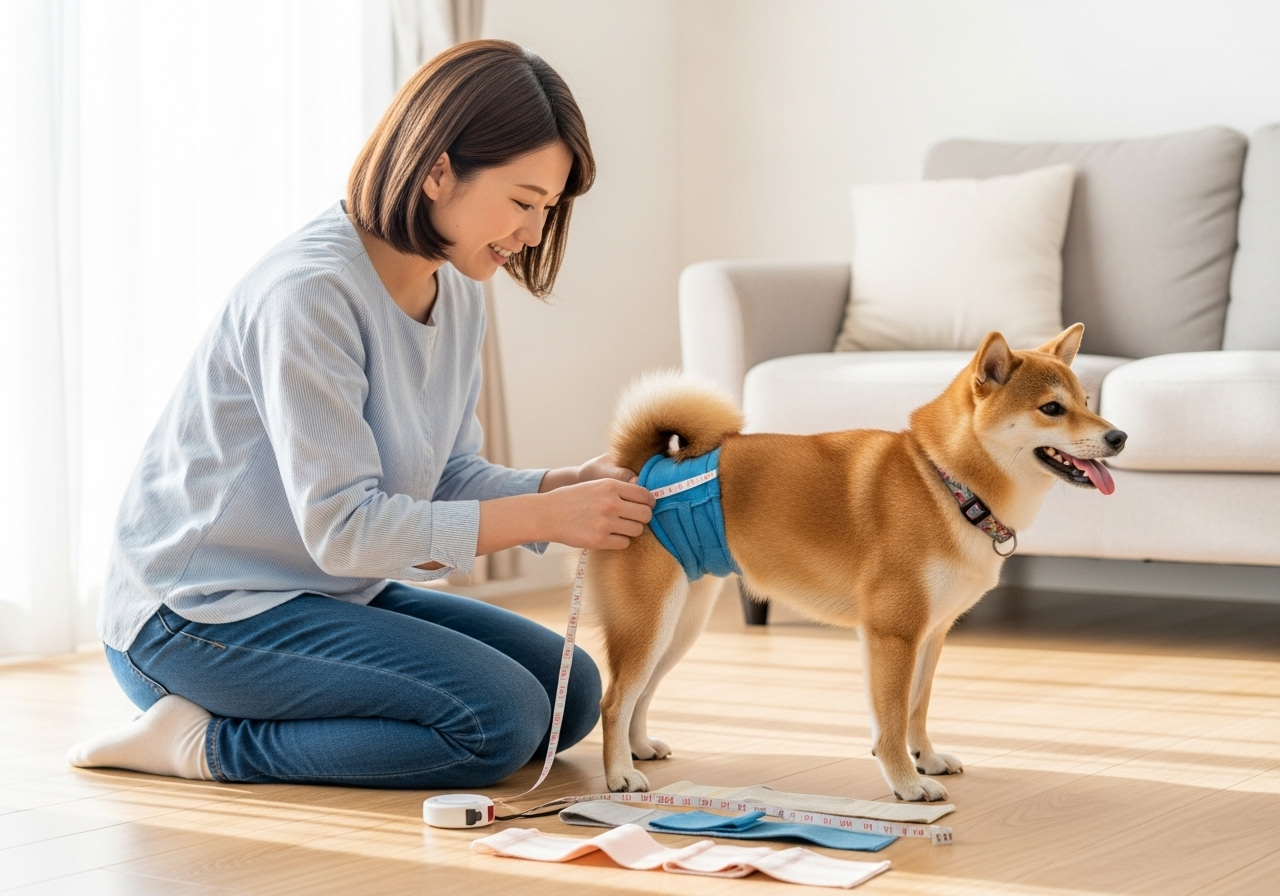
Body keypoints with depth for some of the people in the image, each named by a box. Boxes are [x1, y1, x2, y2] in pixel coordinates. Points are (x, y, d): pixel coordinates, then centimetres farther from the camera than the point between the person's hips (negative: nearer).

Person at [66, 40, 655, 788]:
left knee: (571, 694, 4)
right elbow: (343, 527, -26)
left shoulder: (457, 294, 4)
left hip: (334, 590, 10)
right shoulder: (309, 290, -24)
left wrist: (568, 486, -12)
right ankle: (203, 742, -8)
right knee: (499, 720, -21)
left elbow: (450, 476, 7)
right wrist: (543, 515, -24)